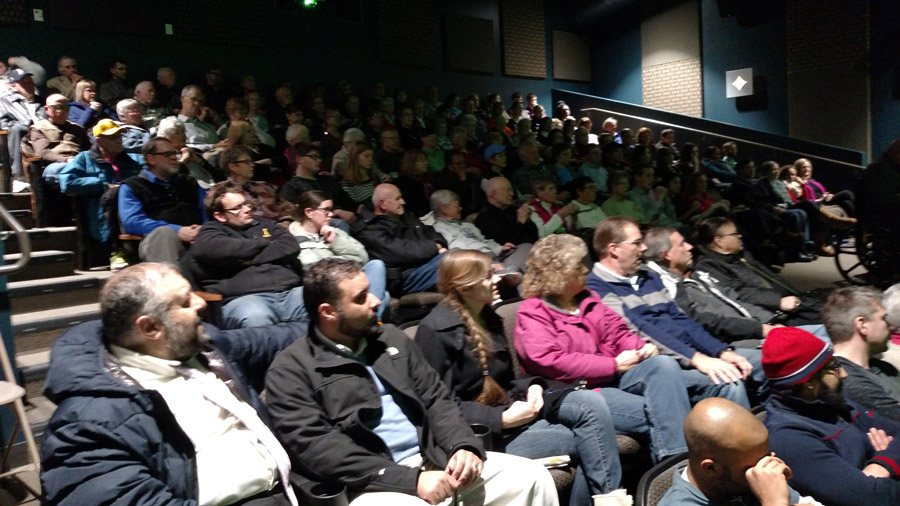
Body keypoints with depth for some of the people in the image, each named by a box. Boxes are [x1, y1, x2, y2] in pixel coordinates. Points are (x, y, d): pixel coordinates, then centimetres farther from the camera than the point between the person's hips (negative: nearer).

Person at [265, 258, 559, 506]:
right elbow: (318, 448, -14)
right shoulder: (291, 371, -4)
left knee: (532, 477, -6)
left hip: (433, 461, 6)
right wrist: (410, 480, -20)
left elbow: (436, 398, 14)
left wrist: (464, 446, -7)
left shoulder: (391, 338, 14)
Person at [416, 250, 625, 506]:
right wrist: (501, 419, -22)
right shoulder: (436, 330, -15)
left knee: (591, 403, -13)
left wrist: (532, 386, -4)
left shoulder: (488, 318, 11)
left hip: (506, 408, 8)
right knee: (585, 437, -16)